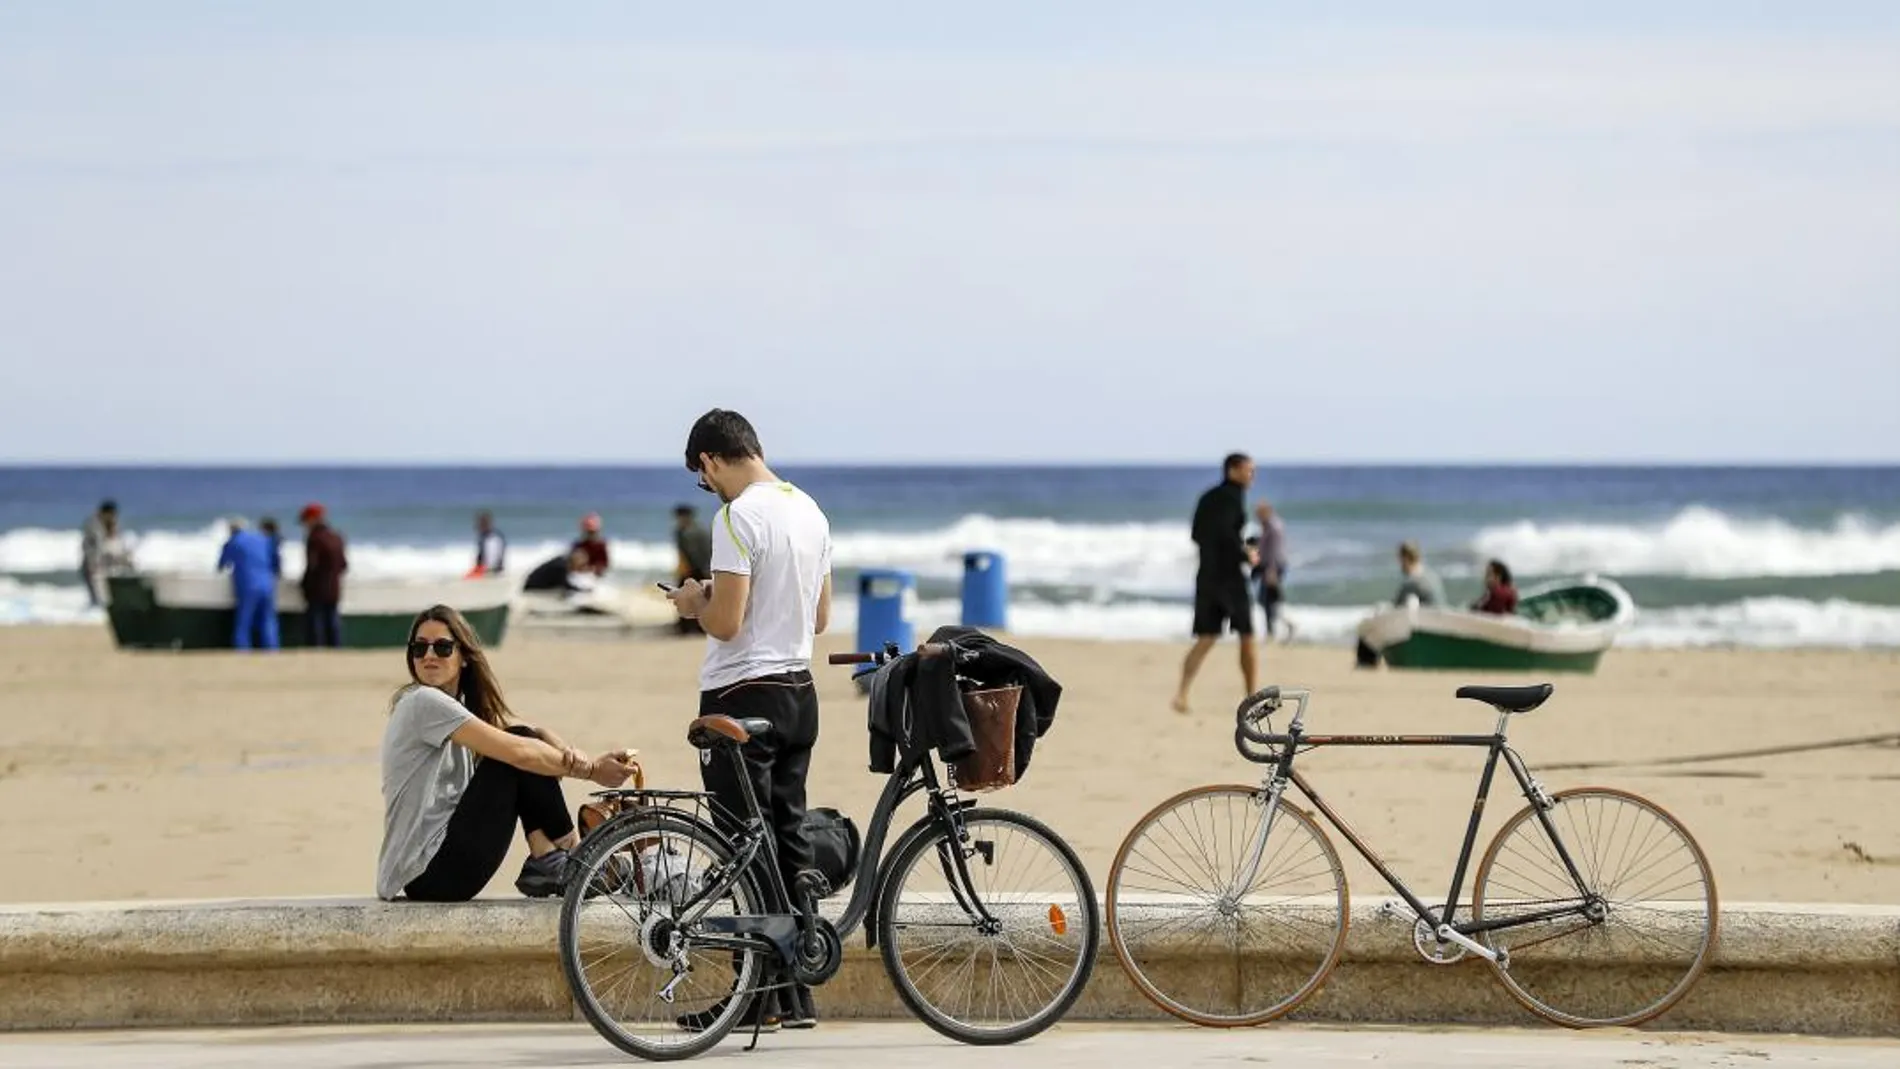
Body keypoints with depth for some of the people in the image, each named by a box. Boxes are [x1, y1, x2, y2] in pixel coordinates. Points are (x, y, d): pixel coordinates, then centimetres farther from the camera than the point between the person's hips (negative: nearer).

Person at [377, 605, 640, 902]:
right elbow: (516, 752, -18)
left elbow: (533, 733, 4)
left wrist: (571, 755, -18)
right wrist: (591, 770, -11)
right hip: (425, 874, -9)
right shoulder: (423, 703, -14)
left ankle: (546, 863, -3)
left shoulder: (464, 704, 15)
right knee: (520, 760, -12)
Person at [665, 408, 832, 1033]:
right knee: (790, 842, 11)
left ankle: (756, 998, -1)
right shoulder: (809, 511, 10)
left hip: (743, 697, -8)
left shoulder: (738, 516, -17)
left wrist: (694, 603, 0)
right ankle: (797, 994, 13)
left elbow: (726, 622, -21)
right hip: (799, 693, 8)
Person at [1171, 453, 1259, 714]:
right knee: (1247, 637, 8)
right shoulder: (1232, 496, -10)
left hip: (1207, 575, 7)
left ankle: (1182, 693, -16)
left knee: (1205, 640, 3)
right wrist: (1246, 553, -12)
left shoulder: (1207, 498, 15)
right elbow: (1224, 529, -25)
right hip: (1229, 575, -7)